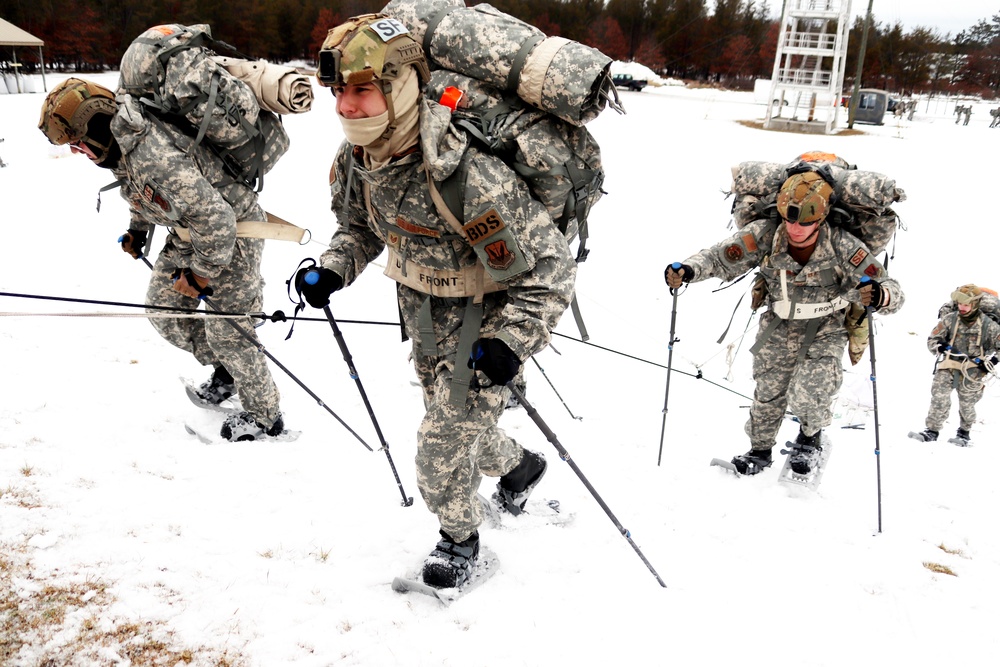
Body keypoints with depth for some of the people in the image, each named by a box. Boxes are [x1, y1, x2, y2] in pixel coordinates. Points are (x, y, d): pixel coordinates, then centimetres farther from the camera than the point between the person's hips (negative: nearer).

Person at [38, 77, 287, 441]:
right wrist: (137, 229, 20)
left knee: (225, 328, -6)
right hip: (189, 230, 10)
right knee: (162, 309, 13)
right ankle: (225, 370, 32)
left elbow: (214, 218, -35)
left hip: (232, 230, -10)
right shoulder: (120, 143, -6)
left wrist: (201, 272, -23)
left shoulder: (155, 156, -37)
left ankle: (264, 415, 14)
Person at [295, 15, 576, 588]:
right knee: (452, 419, 24)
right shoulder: (356, 159, -12)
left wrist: (510, 341, -38)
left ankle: (460, 536, 29)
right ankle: (520, 465, 55)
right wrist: (333, 270, -8)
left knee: (443, 444, -2)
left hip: (487, 318, -7)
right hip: (424, 313, 8)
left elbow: (549, 270, -30)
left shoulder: (462, 174, -37)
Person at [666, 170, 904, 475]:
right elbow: (720, 258, -15)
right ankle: (760, 450, 37)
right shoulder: (765, 235, -23)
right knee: (767, 393, 9)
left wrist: (878, 296, -51)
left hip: (825, 332, -2)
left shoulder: (843, 246, -28)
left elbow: (893, 290, -26)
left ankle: (810, 437, 18)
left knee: (807, 397, -18)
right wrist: (687, 270, -36)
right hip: (778, 328, 3)